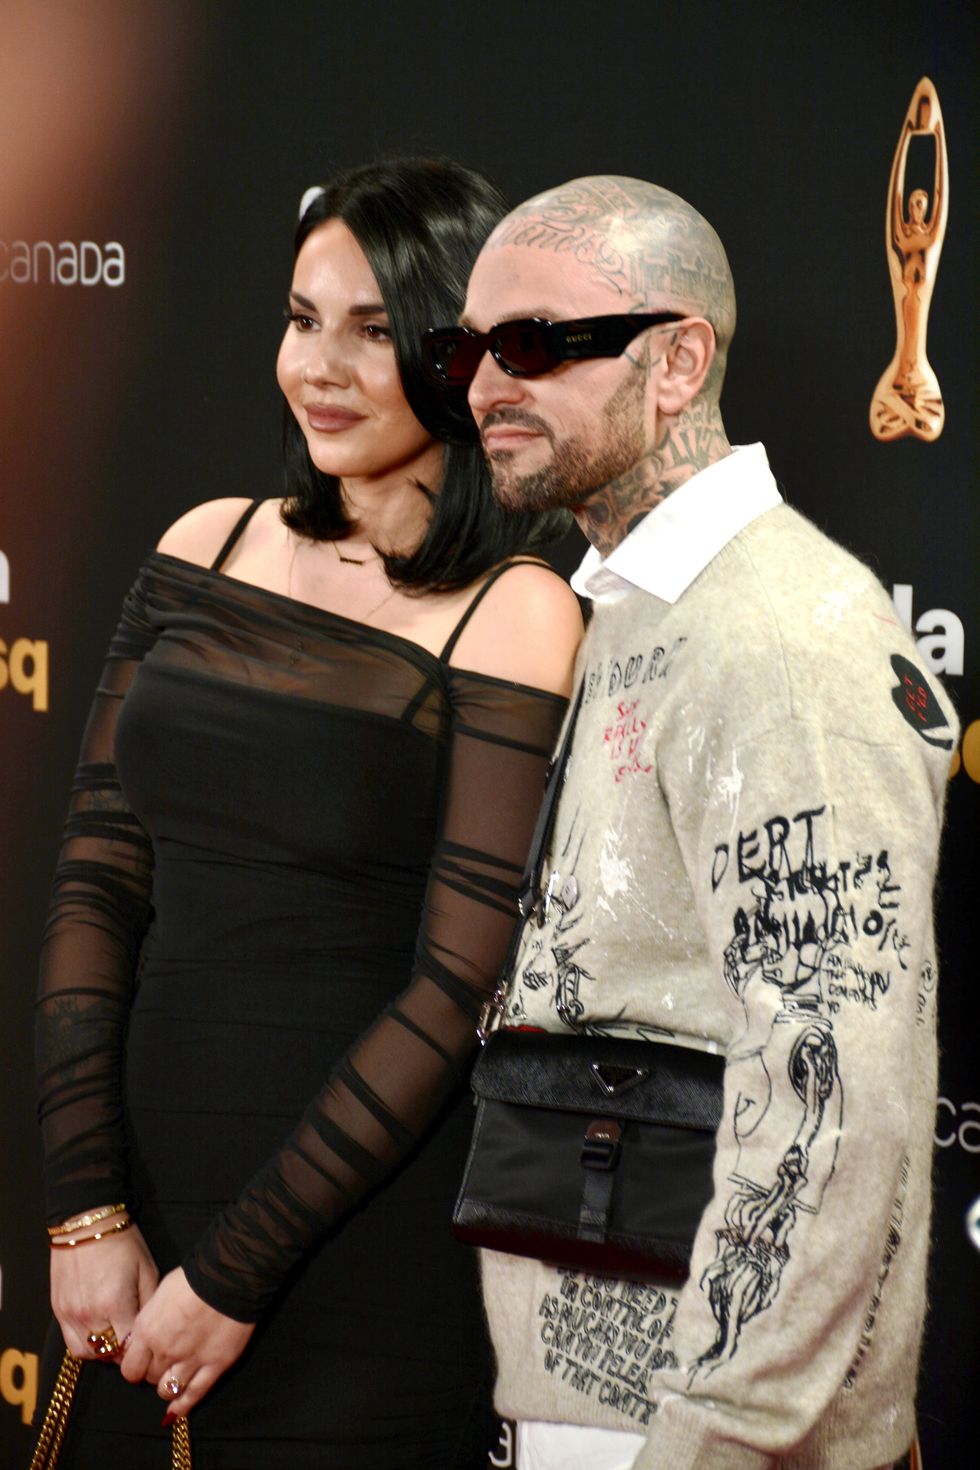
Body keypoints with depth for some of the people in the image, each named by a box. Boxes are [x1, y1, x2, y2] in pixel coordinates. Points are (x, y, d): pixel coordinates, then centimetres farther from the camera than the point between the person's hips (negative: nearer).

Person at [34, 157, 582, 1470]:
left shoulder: (514, 620, -10)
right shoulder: (212, 547, 6)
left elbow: (458, 985, -13)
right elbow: (99, 877, 3)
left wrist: (234, 1272, -12)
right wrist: (88, 1208, -5)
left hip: (364, 1215, -5)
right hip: (153, 1151, 5)